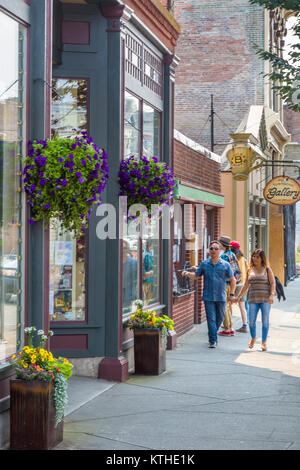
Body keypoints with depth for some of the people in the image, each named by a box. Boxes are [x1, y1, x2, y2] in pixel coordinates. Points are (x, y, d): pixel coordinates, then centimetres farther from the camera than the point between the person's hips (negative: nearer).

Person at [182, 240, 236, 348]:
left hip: (221, 297, 1)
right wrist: (187, 273, -8)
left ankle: (211, 334, 32)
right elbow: (196, 275, 13)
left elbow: (232, 280, 6)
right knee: (211, 318, -5)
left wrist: (232, 294, -2)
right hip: (208, 297, -1)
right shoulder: (204, 264, 4)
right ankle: (213, 340, -2)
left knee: (220, 318, 9)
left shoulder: (225, 265, 2)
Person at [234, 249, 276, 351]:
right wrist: (239, 297, 19)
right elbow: (246, 285, 19)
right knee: (251, 321, -3)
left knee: (265, 321, -2)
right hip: (253, 299, 3)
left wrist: (272, 295, -17)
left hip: (265, 299, -2)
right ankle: (253, 338, 23)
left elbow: (273, 283, -3)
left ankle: (264, 342, 8)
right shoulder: (250, 270, 11)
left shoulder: (267, 269, 2)